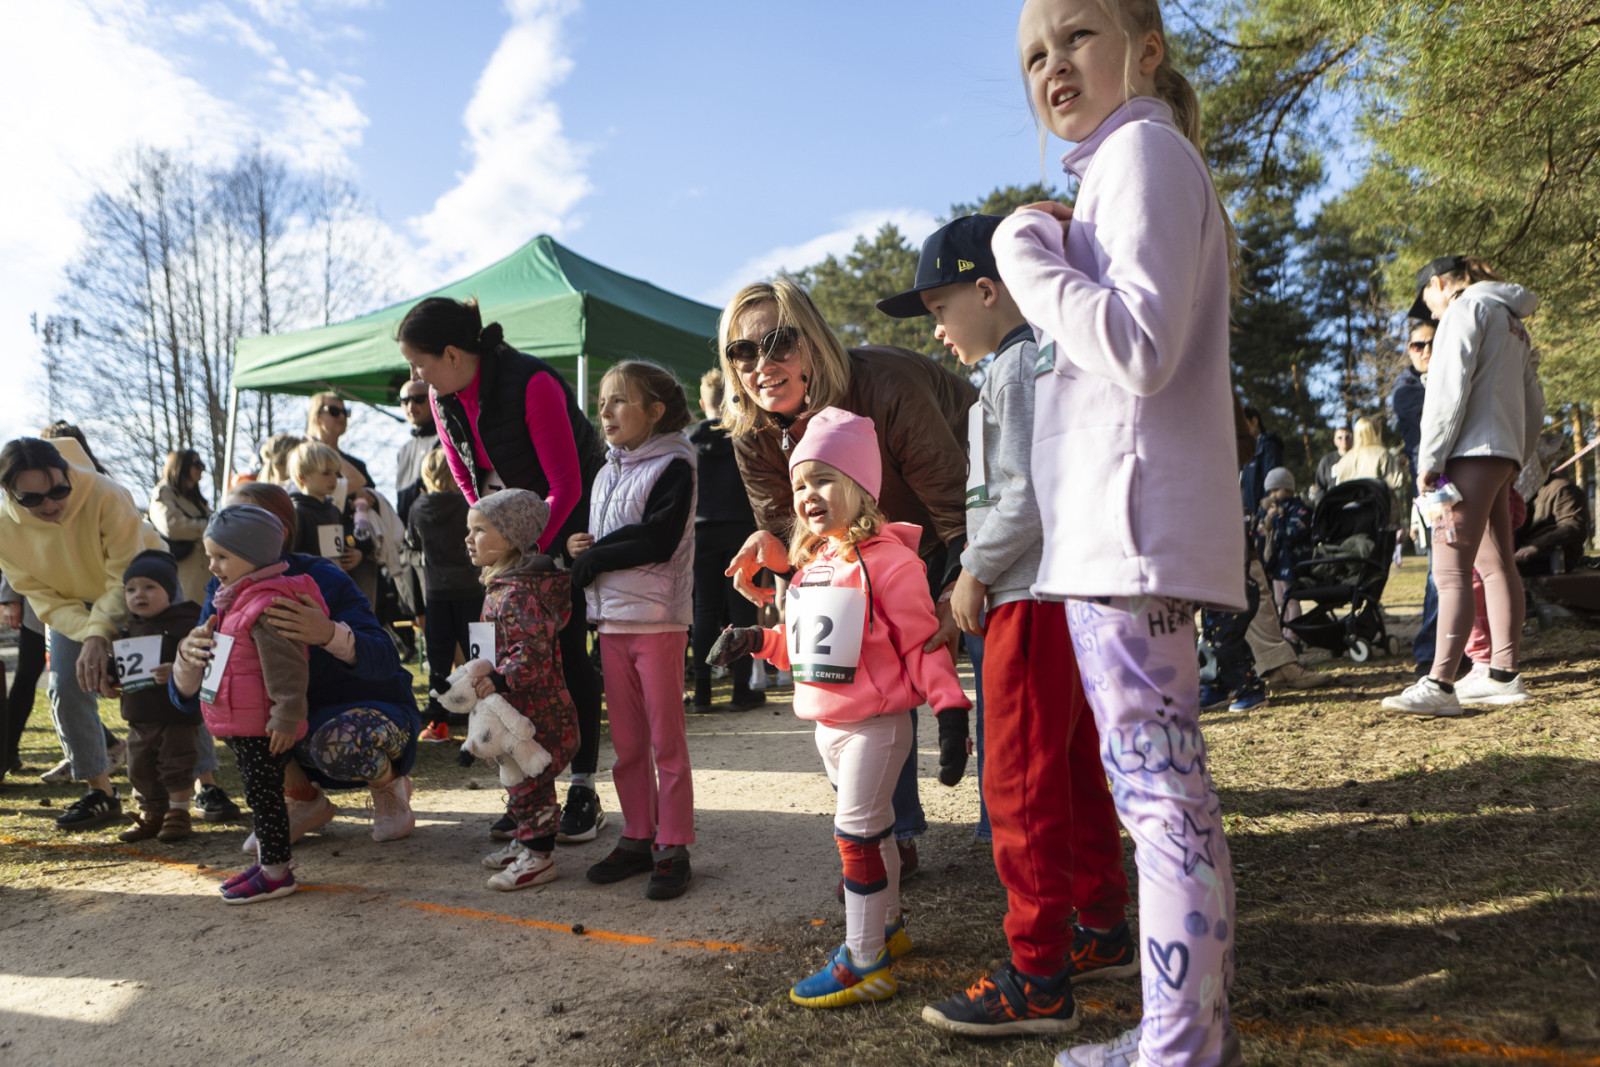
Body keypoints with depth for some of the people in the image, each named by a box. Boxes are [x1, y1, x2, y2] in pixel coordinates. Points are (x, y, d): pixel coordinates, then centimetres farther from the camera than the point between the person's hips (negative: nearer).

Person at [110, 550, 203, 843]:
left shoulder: (185, 623, -13)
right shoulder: (130, 627, 11)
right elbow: (120, 663, 22)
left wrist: (177, 671, -34)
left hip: (175, 714, -8)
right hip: (138, 716, 8)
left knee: (175, 766, 1)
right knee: (140, 769, 15)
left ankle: (178, 813, 15)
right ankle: (152, 815, 29)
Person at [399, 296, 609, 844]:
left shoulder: (532, 383, -25)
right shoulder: (443, 398, -3)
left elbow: (566, 485, -24)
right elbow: (470, 482, 9)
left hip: (573, 515, -6)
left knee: (566, 650, -7)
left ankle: (584, 790, 3)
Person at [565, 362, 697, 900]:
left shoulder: (673, 466, -7)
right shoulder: (607, 473, 17)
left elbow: (658, 542, -18)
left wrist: (592, 558, -10)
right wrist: (580, 548, -2)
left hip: (658, 619, -7)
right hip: (612, 622, 7)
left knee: (666, 740, 0)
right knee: (627, 741, 12)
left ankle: (673, 849, 10)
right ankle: (637, 839, 24)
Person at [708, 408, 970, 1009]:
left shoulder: (885, 556, -16)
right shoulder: (809, 564, 9)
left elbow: (922, 640, -17)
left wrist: (950, 709, -22)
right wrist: (759, 641, 10)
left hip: (876, 722, -8)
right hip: (826, 721, 8)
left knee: (855, 831, -3)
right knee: (869, 828, 20)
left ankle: (865, 963, 9)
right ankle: (887, 925, 38)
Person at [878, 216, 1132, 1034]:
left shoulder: (1016, 366, -12)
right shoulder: (1051, 359, 19)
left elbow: (1027, 495, -22)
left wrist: (974, 571, -11)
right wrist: (984, 573, 14)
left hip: (1031, 598, -10)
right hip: (1064, 596, 10)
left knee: (1019, 783, -5)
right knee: (1074, 771, 17)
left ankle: (1035, 978, 4)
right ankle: (1104, 931, 30)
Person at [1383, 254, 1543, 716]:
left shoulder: (1468, 306, -2)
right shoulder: (1512, 322, 27)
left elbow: (1450, 388, -14)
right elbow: (1534, 404, 25)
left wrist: (1429, 459, -15)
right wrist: (1517, 460, 24)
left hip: (1473, 451, -10)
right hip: (1503, 454, 10)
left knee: (1451, 570, -16)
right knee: (1496, 564, 11)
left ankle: (1440, 684, -20)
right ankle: (1504, 674, 14)